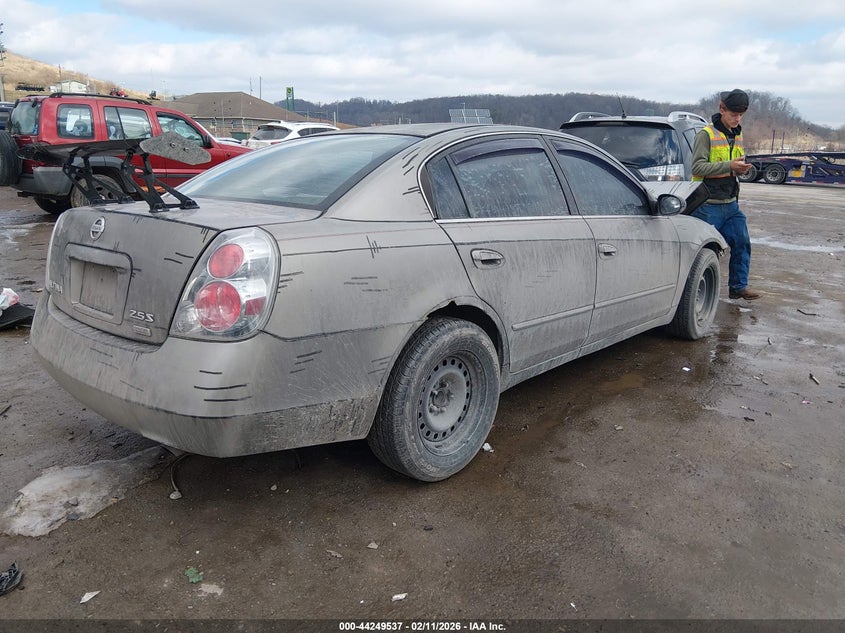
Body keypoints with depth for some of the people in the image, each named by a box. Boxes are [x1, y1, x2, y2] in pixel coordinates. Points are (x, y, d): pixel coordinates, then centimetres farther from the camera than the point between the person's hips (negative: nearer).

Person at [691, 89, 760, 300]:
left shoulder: (737, 136, 14)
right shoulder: (706, 135, -10)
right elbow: (697, 167, -19)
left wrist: (741, 168, 0)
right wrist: (729, 166, -26)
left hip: (730, 203, 7)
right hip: (708, 205, -7)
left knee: (742, 243, 7)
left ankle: (738, 286, 17)